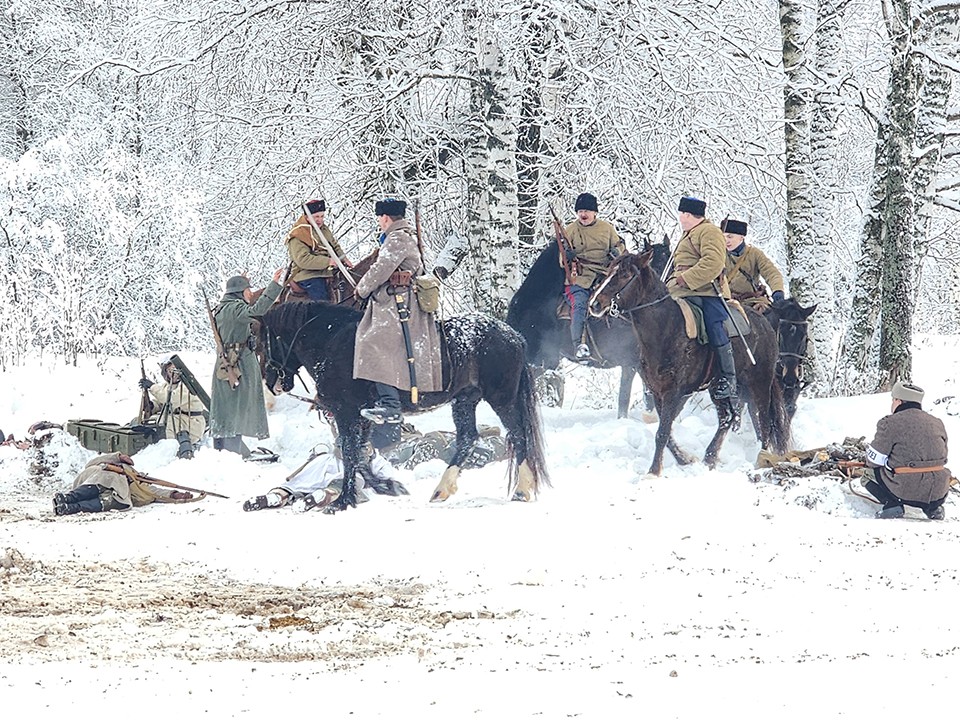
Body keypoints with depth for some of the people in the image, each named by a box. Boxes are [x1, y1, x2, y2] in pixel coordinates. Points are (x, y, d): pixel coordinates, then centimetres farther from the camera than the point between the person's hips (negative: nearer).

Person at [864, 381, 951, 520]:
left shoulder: (890, 423, -5)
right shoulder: (937, 423, 10)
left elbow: (874, 460, -1)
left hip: (906, 493, -4)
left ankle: (892, 504, 1)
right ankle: (933, 508, 13)